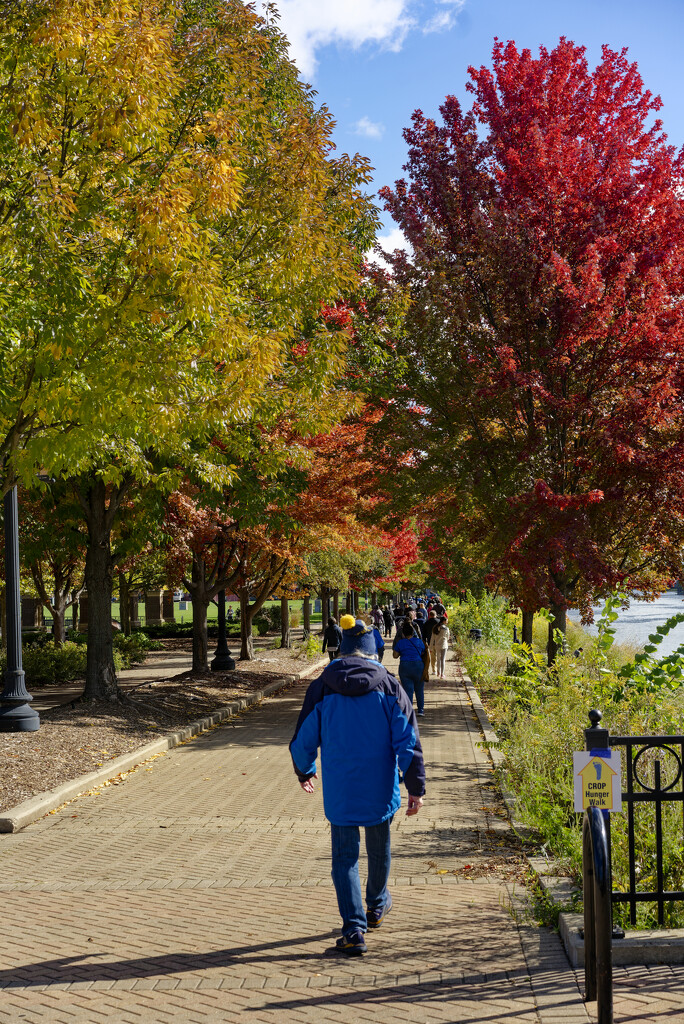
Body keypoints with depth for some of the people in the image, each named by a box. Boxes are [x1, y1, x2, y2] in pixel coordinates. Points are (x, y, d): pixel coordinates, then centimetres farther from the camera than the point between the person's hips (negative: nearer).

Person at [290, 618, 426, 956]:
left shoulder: (321, 688, -3)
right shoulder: (390, 687, -3)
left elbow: (303, 740, 4)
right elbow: (408, 741, -6)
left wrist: (304, 772, 23)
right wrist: (416, 787, -1)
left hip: (339, 792, -1)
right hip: (380, 789, 1)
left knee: (344, 856, 5)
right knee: (379, 848, 22)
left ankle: (354, 929, -5)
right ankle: (376, 906, 43)